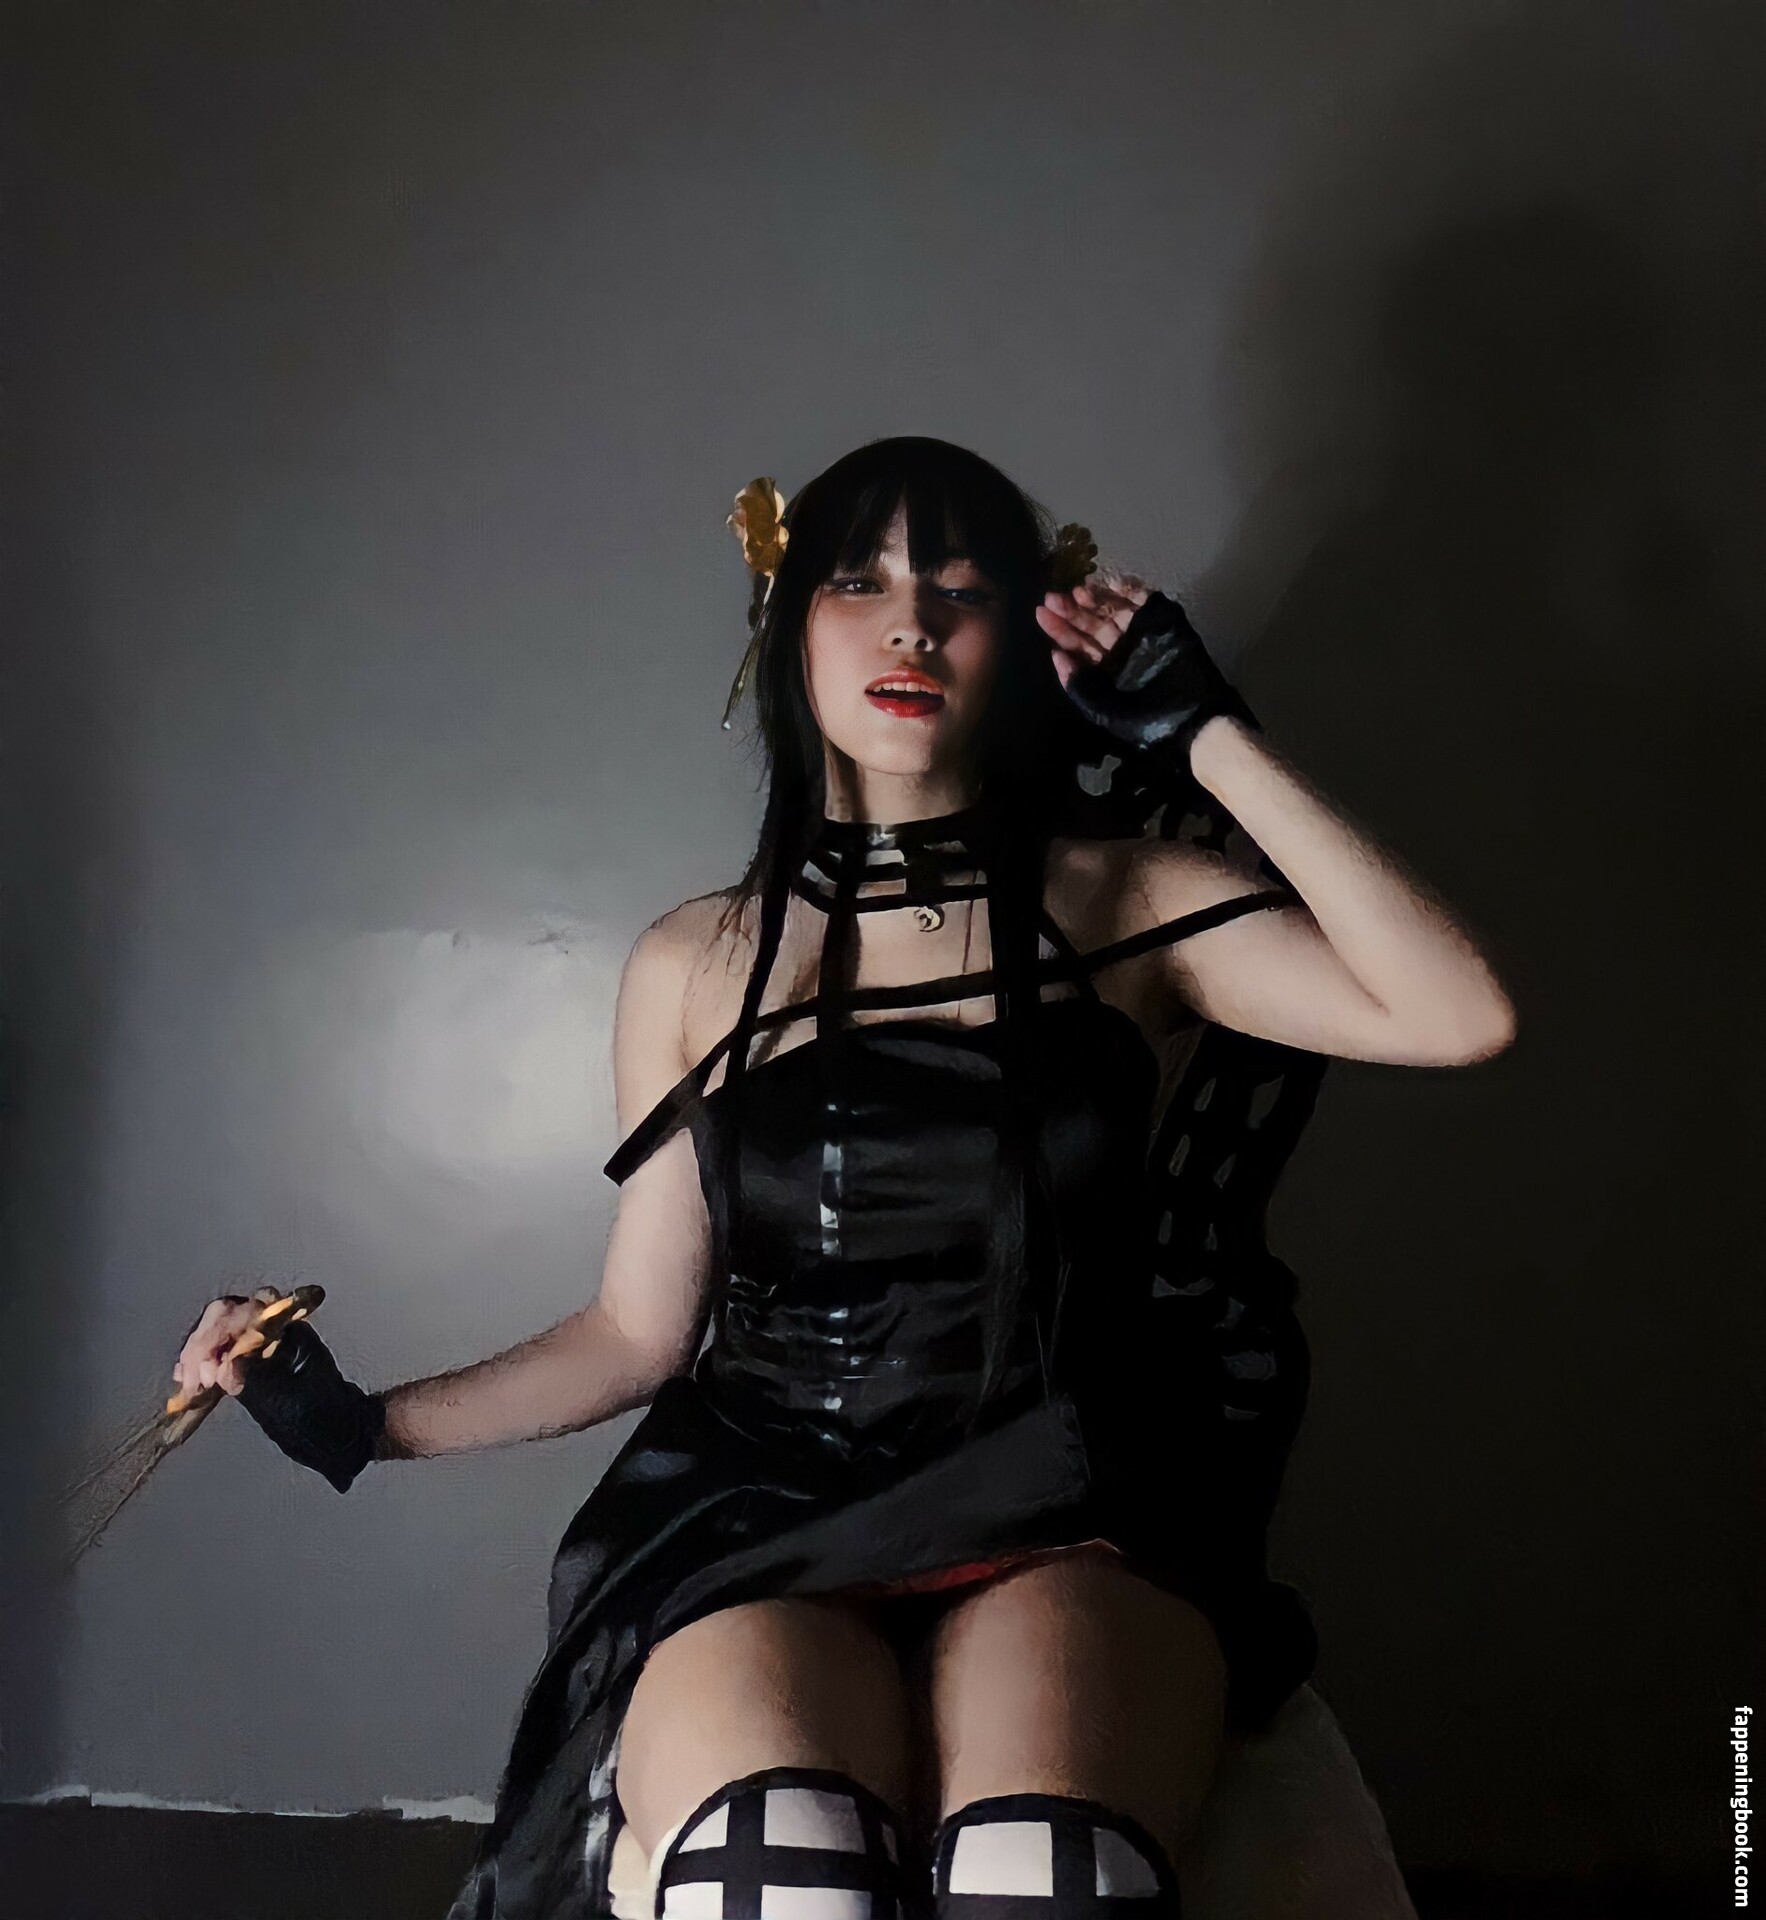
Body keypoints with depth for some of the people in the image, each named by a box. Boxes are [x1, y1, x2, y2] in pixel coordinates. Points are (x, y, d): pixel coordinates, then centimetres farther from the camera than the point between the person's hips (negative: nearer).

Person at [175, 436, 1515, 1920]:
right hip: (761, 1516, 2)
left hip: (1067, 1516, -1)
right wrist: (368, 1425, 6)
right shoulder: (697, 965, 12)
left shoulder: (1125, 903, 7)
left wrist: (1208, 734, -5)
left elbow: (1460, 1018, -8)